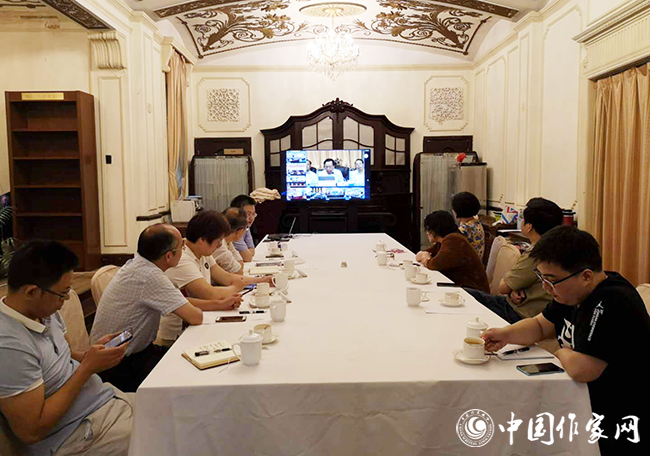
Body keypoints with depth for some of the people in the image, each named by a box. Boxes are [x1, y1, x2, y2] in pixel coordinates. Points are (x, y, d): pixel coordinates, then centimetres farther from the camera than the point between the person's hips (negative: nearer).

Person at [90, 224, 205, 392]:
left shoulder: (137, 265, 0)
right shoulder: (150, 276, -29)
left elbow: (179, 302, 10)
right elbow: (195, 318, -28)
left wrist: (216, 304, 4)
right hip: (119, 369, -9)